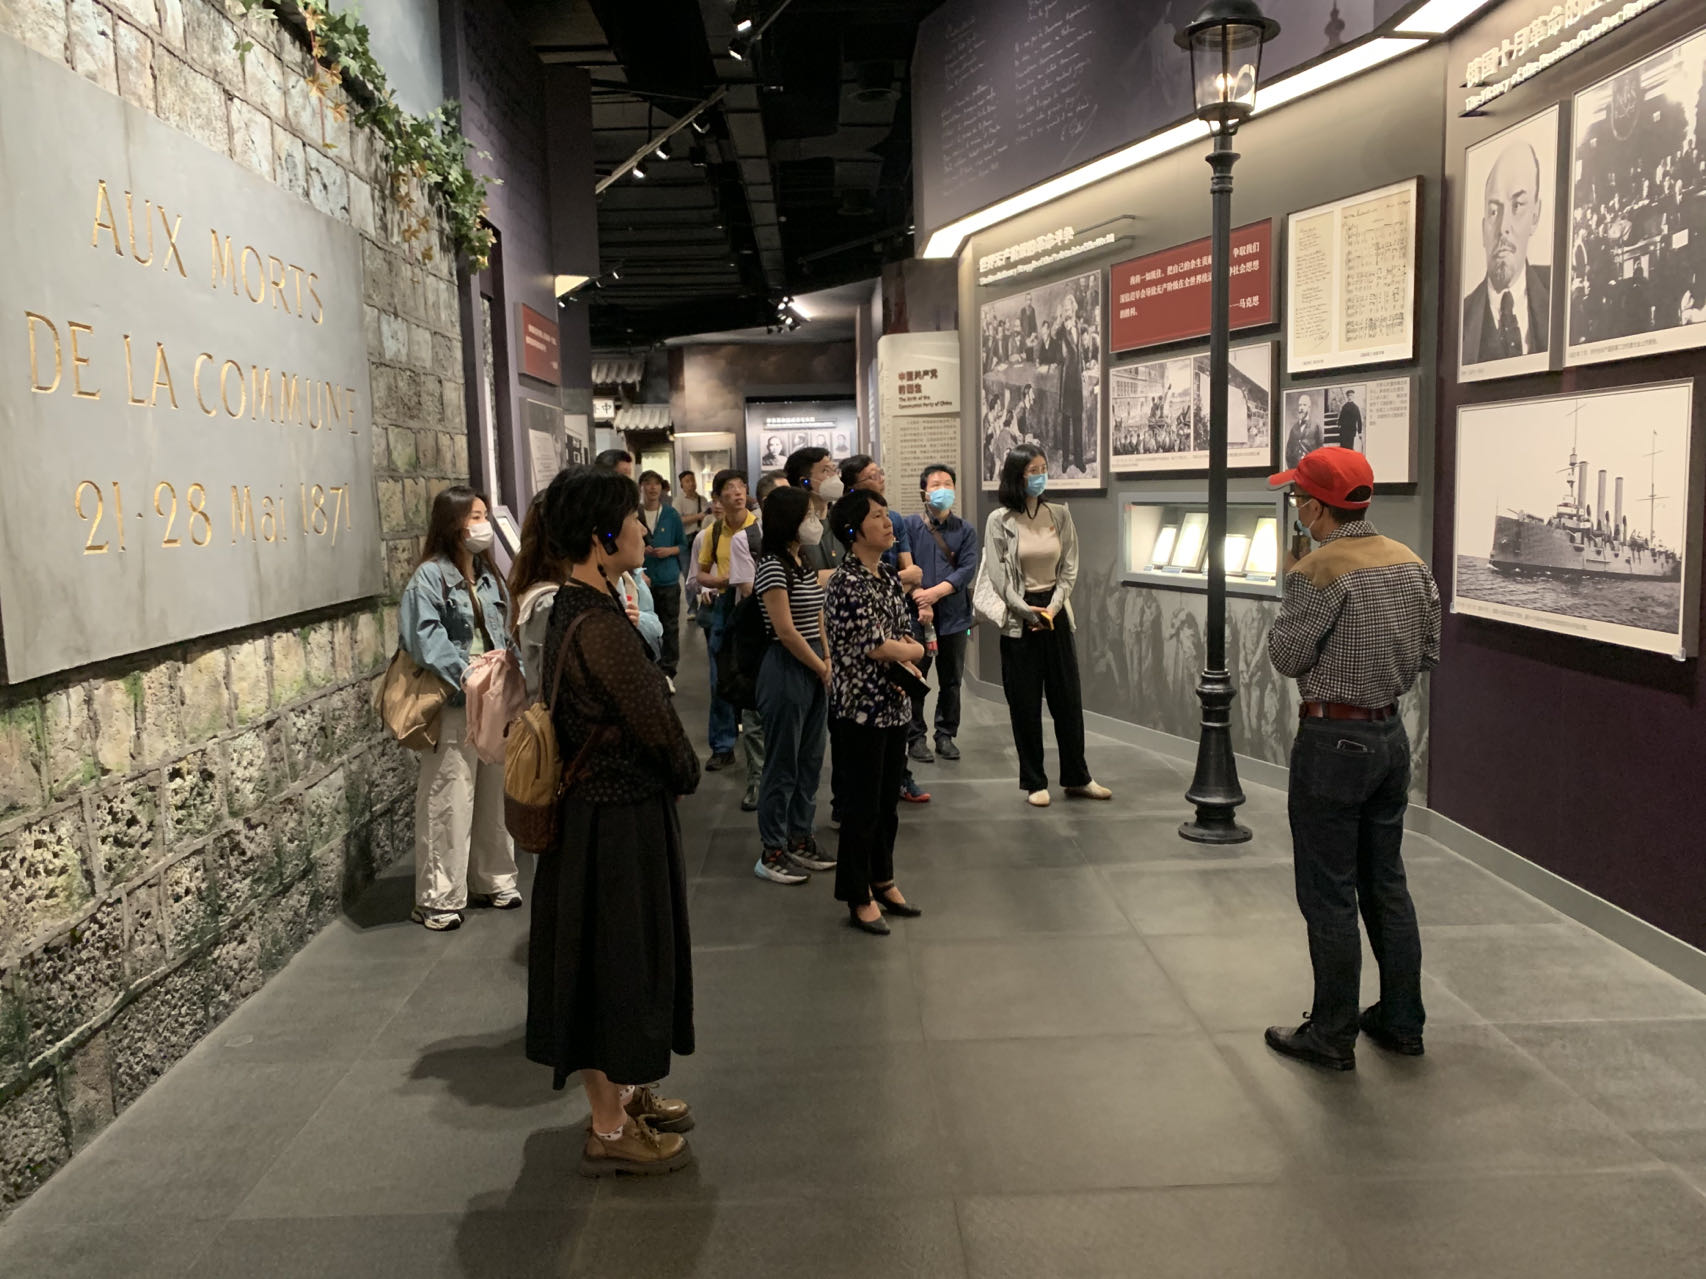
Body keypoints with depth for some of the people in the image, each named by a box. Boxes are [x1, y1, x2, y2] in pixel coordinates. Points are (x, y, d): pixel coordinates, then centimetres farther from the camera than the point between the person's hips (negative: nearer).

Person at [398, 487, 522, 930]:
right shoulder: (430, 576, -10)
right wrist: (467, 678, -24)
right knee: (449, 801, -3)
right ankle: (437, 898, 8)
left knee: (495, 793, 15)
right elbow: (425, 638, -18)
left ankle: (491, 880, 29)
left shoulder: (488, 576, 13)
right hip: (454, 706, -7)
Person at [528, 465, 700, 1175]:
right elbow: (654, 722, -21)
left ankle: (622, 1094, 40)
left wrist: (673, 771, 8)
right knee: (616, 960, 5)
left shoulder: (574, 608, 6)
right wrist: (687, 773, -1)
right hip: (618, 822, -10)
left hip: (599, 807, 10)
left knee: (618, 958, 22)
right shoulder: (598, 625, -26)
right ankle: (609, 1131, 22)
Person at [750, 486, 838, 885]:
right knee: (782, 765, 0)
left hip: (814, 670, 9)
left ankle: (801, 841, 26)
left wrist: (827, 662, 2)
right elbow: (785, 631, -18)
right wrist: (822, 669, -10)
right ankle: (771, 853, 11)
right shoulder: (773, 567, -15)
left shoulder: (804, 564, 12)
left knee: (810, 761, 14)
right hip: (787, 671, -9)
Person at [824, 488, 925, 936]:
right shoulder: (847, 584, -17)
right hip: (860, 710, -7)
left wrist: (901, 656, -10)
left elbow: (906, 635, 13)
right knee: (861, 805, 4)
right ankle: (858, 898, 17)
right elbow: (876, 646, -21)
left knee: (888, 800, 16)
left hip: (894, 706, 7)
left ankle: (882, 881, 32)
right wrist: (913, 651, -2)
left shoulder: (889, 578, 9)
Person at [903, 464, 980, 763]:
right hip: (916, 615, -2)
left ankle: (946, 736, 21)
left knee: (951, 680, 9)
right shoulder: (910, 525, 2)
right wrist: (921, 602, -15)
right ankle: (916, 738, 12)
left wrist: (936, 592, -15)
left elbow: (967, 569, -3)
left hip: (954, 615, 2)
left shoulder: (965, 530, 7)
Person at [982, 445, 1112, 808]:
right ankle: (1033, 782, 15)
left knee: (1068, 697, 8)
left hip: (1056, 614, 3)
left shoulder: (1060, 515, 3)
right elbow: (997, 575, -8)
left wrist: (1053, 607, -9)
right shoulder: (1000, 520, -6)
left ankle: (1076, 778, 21)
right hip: (1019, 618, -3)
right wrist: (1028, 611, -13)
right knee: (1025, 703, 3)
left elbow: (1070, 568, 3)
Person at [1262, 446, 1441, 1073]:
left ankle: (1332, 1035, 13)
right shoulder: (1410, 562, 5)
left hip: (1333, 739, -8)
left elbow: (1287, 657, -11)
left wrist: (1290, 589, 0)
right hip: (1391, 733, 8)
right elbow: (1429, 652, 10)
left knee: (1328, 893, 3)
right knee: (1386, 883, 18)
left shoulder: (1318, 570, -18)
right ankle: (1402, 1021, 27)